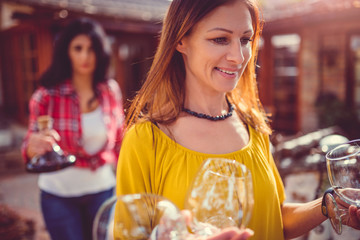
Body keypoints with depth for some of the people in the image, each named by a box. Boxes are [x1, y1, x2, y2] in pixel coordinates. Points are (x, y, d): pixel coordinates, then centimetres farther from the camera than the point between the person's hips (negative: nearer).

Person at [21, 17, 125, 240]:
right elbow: (29, 149, -8)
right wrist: (34, 146, -31)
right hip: (59, 195, -2)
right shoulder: (47, 95, -12)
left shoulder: (111, 90, -4)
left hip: (102, 189, 2)